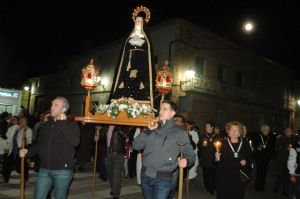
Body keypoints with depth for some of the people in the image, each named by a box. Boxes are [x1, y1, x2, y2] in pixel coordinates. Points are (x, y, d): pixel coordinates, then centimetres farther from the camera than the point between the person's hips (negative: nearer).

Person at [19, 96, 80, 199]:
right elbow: (39, 144, 18)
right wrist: (28, 151, 1)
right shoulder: (46, 125, 12)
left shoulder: (71, 124, -5)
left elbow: (74, 142, -23)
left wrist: (63, 123, -20)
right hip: (44, 169, 5)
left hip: (62, 170, -5)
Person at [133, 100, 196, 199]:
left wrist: (186, 160, -22)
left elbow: (190, 153, 0)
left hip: (163, 179, -4)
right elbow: (136, 145, 2)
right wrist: (148, 130, -10)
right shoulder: (153, 128, 6)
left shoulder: (179, 132, -4)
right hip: (146, 176, 4)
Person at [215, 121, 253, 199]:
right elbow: (218, 161, -1)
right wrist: (217, 159, -22)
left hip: (239, 178, 2)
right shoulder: (223, 143, -3)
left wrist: (246, 162, -6)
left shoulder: (245, 144, 4)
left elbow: (250, 158, 14)